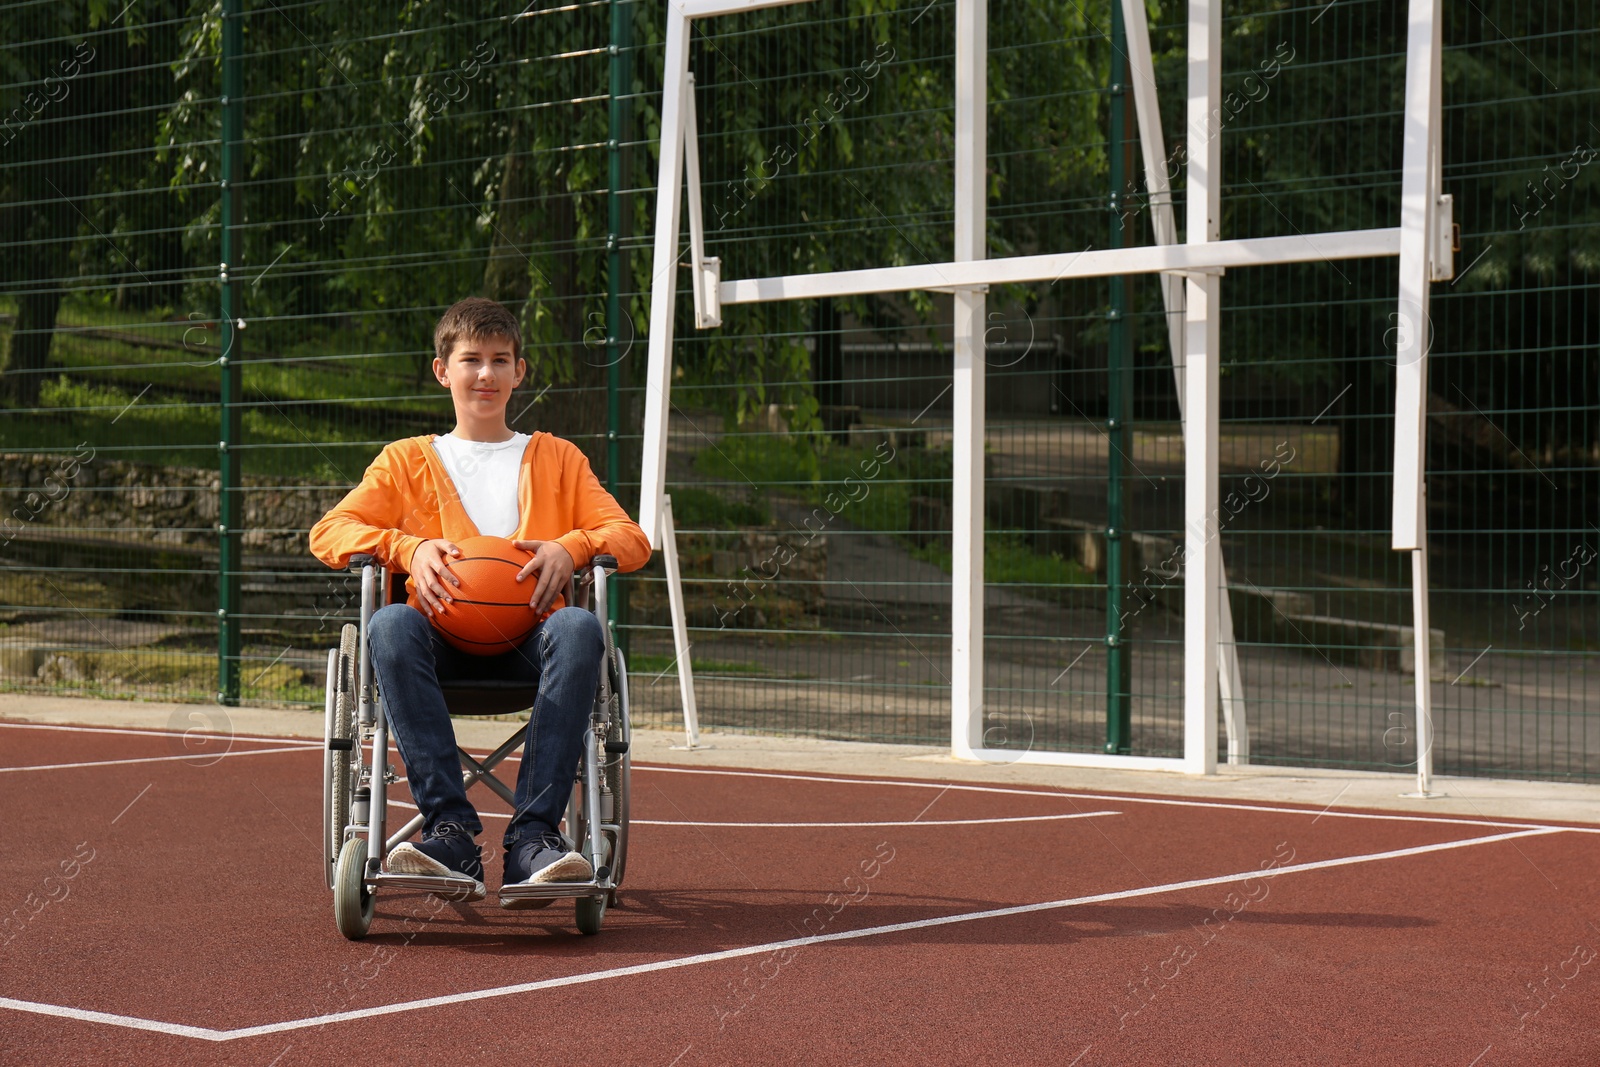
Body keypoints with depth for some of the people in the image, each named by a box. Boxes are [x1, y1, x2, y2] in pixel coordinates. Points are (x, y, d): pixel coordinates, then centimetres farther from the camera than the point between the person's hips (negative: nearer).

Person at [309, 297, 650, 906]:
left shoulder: (557, 459, 24)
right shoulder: (407, 461, 23)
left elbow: (632, 540, 15)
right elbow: (328, 533, 10)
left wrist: (571, 548, -8)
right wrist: (408, 548, -9)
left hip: (528, 639, 0)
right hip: (442, 639, 0)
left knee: (578, 628, -35)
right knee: (390, 625, -35)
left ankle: (533, 839, -40)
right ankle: (450, 830, -40)